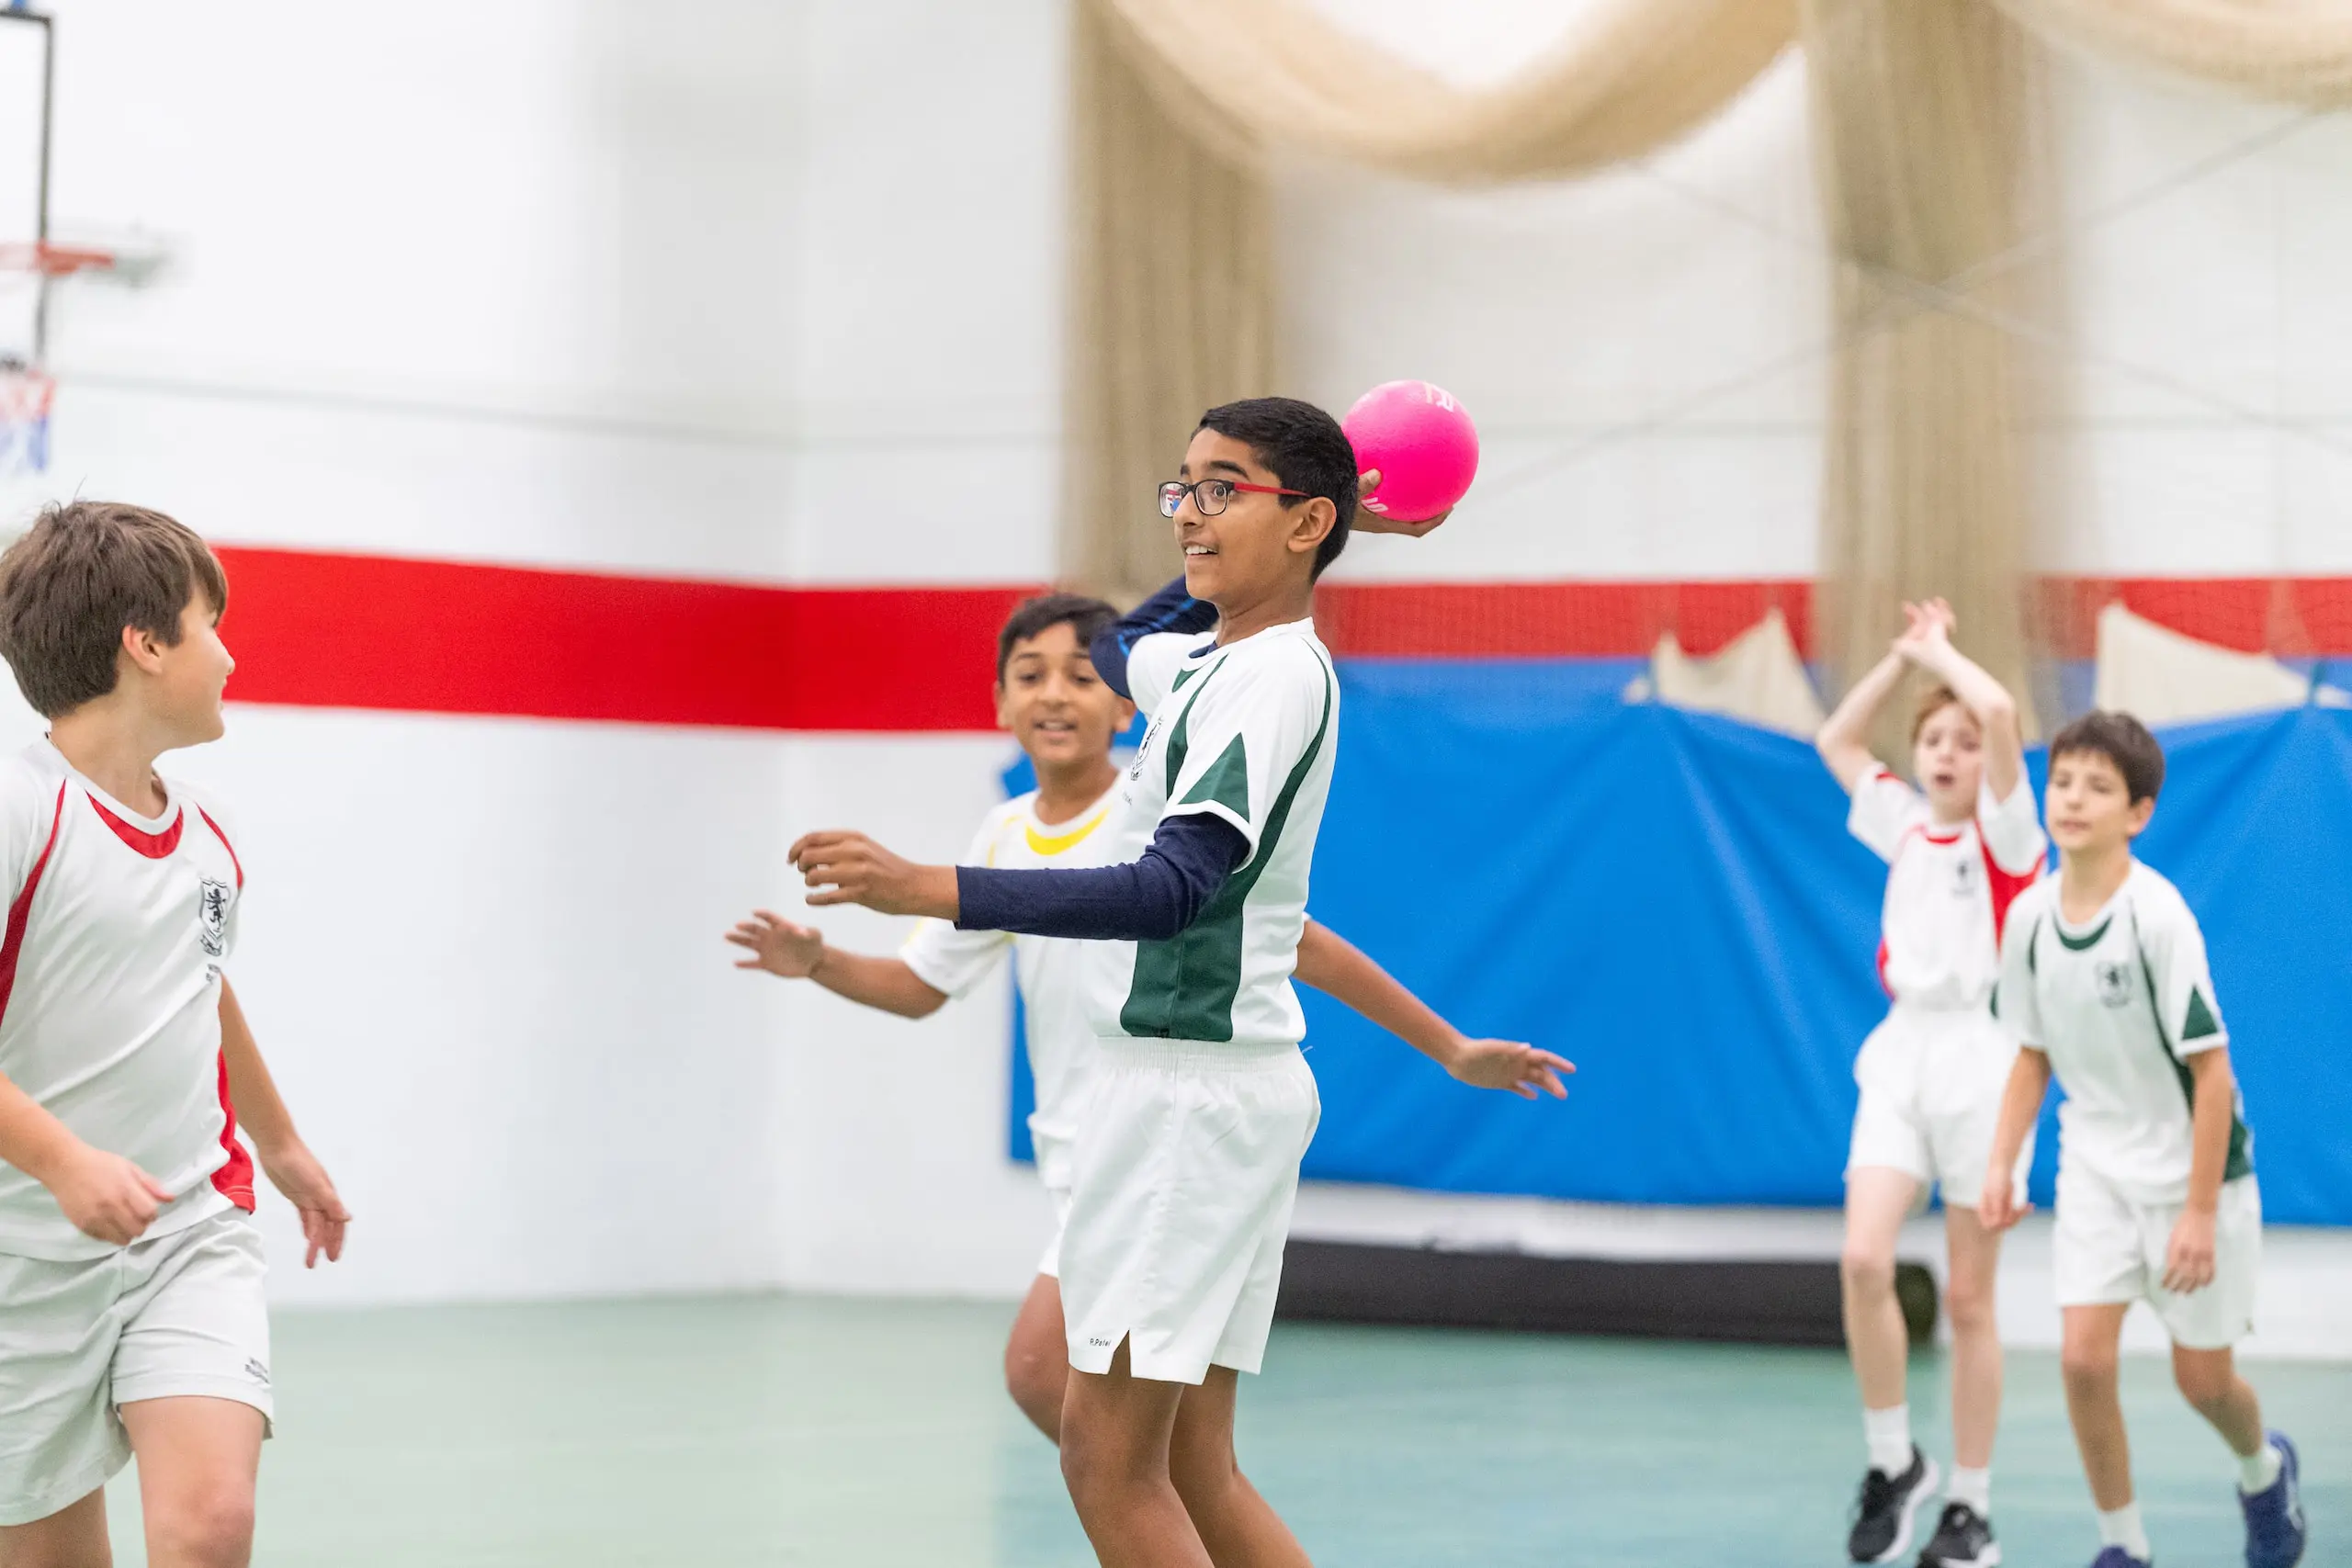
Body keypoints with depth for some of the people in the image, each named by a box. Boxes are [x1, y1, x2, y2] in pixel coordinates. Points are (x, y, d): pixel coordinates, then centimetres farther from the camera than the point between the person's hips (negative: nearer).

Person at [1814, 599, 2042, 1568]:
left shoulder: (2004, 834, -2)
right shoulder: (1905, 828, 13)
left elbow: (2000, 711, -19)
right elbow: (1836, 740, 25)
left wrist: (1942, 651, -3)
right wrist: (1903, 654, 18)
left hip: (1982, 1058, -4)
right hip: (1899, 1057, 4)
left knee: (1968, 1299, 1)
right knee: (1863, 1261, -15)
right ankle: (1892, 1463, 1)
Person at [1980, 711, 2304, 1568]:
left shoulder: (2158, 917, -23)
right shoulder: (2031, 916, -6)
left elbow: (2211, 1071, -20)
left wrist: (2200, 1212, -20)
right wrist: (2002, 1166, 2)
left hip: (2192, 1167, -4)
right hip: (2097, 1166, 4)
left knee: (2201, 1376, 6)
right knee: (2084, 1356, -10)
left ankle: (2265, 1474, 40)